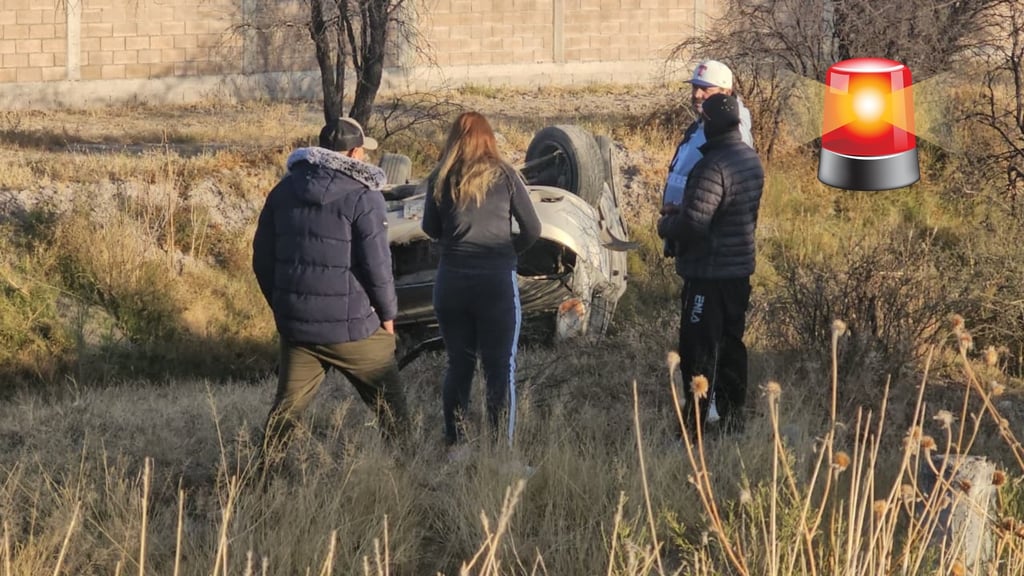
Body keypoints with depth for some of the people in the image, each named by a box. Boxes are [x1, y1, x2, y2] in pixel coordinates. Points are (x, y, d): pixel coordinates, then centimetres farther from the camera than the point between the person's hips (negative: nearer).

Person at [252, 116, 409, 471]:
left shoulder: (285, 190, 8)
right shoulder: (362, 197, -11)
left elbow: (262, 256, 12)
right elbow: (376, 264, -13)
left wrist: (281, 306, 22)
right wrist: (388, 314, 2)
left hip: (296, 322, 5)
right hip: (353, 328, -5)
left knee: (287, 404, 11)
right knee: (389, 402, 9)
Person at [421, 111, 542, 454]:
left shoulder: (440, 180, 1)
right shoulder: (505, 176, -2)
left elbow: (431, 229, 12)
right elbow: (532, 230, 2)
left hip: (451, 281, 2)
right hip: (497, 281, -2)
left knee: (458, 365, 13)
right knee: (501, 368, 2)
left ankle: (454, 445, 15)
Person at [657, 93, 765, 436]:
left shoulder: (714, 167, -24)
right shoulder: (751, 160, 8)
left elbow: (693, 222, -28)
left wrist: (666, 224, -7)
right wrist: (680, 212, 12)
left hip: (709, 273, -9)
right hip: (740, 267, 9)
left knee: (699, 349, -4)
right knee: (731, 344, 17)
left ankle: (695, 425, -2)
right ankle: (732, 417, 24)